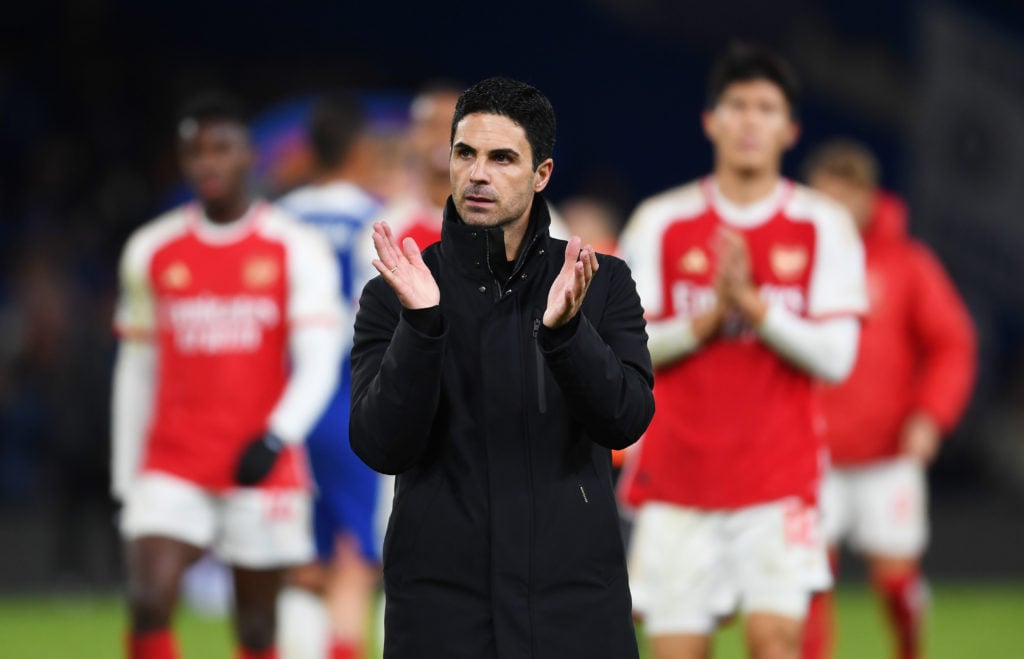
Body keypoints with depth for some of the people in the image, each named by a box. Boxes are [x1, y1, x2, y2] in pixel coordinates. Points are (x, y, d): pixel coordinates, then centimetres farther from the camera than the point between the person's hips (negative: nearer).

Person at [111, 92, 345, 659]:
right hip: (172, 466, 1)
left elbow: (318, 363, -9)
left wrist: (277, 437, -25)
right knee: (149, 603, -18)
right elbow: (136, 371, 14)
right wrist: (125, 479, 13)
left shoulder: (295, 249, -1)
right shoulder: (150, 250, 8)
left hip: (262, 469, -1)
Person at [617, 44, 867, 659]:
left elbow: (835, 355, -4)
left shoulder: (824, 226, 3)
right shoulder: (661, 221, 4)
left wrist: (751, 303, -16)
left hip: (779, 481, -1)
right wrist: (707, 319, -13)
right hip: (676, 480, 1)